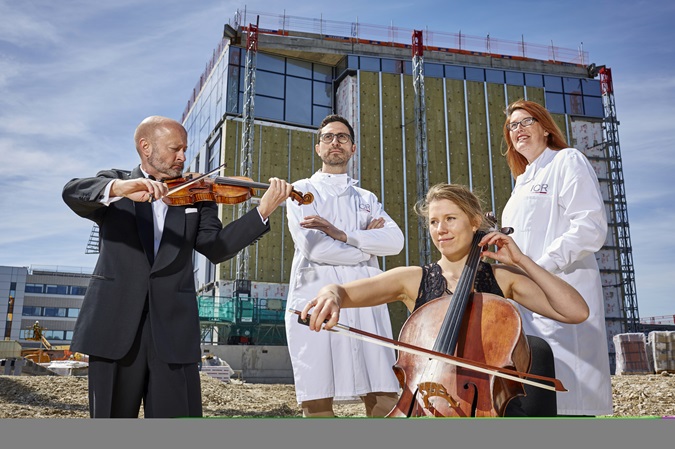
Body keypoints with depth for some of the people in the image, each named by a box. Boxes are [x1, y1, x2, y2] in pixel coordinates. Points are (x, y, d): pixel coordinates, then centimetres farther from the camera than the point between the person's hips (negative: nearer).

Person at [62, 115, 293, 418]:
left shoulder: (196, 196, 12)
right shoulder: (112, 183, 9)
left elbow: (216, 248, -3)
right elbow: (72, 192, -12)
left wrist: (263, 211, -16)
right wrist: (119, 188, -33)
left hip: (173, 328, 1)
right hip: (114, 323, 0)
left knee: (177, 414, 0)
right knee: (111, 416, 10)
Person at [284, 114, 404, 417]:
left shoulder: (367, 199, 23)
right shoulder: (303, 190, 13)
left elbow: (395, 242, 3)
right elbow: (312, 247, -6)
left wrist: (342, 234, -9)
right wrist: (367, 245, 4)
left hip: (366, 304, 3)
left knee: (385, 400, -4)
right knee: (317, 403, -5)